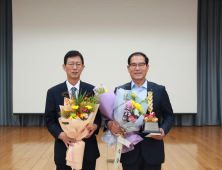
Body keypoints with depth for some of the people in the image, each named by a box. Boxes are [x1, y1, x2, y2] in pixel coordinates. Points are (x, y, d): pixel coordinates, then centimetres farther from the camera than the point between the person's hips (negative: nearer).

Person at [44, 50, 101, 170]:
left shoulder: (92, 90, 2)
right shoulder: (53, 92, 0)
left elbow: (99, 115, 5)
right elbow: (49, 120, 0)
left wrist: (95, 126, -16)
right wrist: (61, 134, -18)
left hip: (88, 149, 1)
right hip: (64, 149, 0)